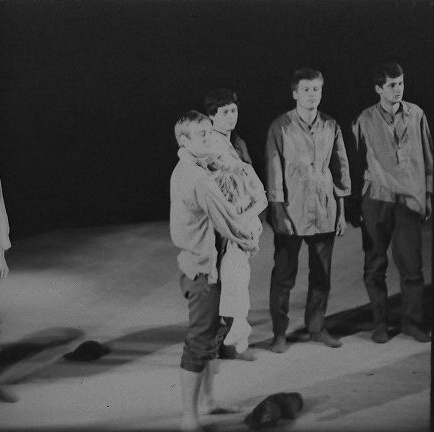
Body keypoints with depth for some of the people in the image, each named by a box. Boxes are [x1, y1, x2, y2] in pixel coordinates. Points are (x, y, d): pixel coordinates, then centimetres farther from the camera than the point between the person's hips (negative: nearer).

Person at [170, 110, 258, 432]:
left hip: (198, 262, 10)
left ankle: (209, 400, 34)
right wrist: (248, 239, 1)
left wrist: (240, 234, 10)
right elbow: (224, 215, -16)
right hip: (203, 267, -10)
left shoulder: (184, 171, 11)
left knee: (209, 334, 21)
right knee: (199, 340, -4)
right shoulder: (197, 177, -22)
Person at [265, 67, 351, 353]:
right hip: (291, 212, -3)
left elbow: (341, 167, 10)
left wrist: (341, 211, 8)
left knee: (322, 274, 10)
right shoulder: (280, 128, -5)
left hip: (325, 213, 4)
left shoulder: (331, 127, 6)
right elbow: (274, 170, -5)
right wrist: (278, 211, -10)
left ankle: (317, 327, 24)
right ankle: (280, 333, 13)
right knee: (284, 275, 2)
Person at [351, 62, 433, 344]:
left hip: (409, 200, 1)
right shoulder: (365, 120, 1)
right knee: (375, 266, 3)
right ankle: (380, 323, 15)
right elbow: (357, 161, 7)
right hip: (376, 200, -1)